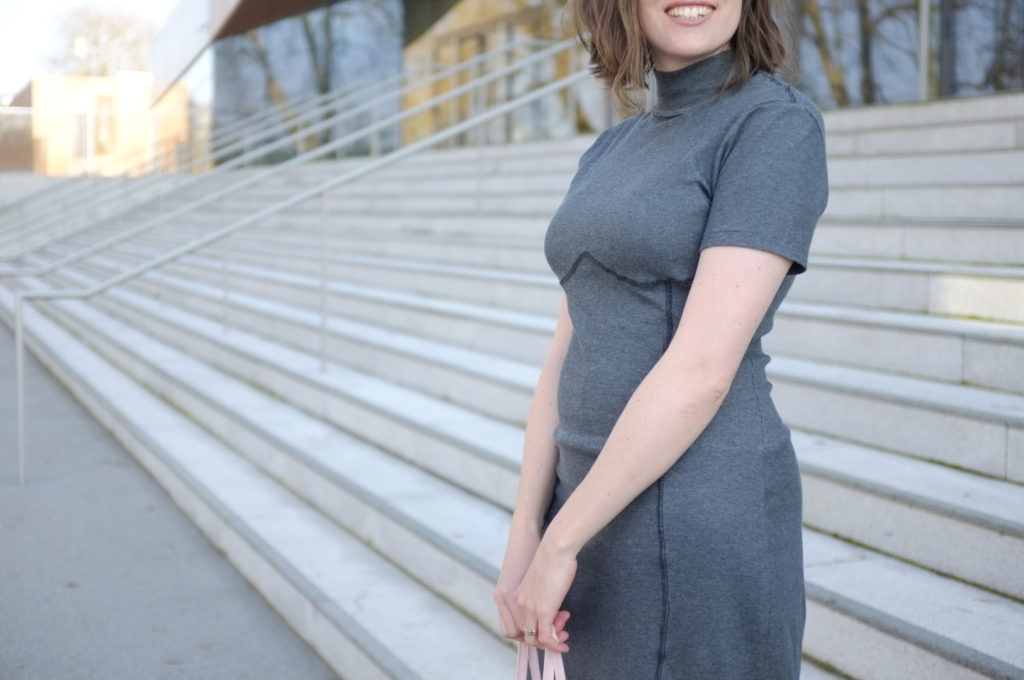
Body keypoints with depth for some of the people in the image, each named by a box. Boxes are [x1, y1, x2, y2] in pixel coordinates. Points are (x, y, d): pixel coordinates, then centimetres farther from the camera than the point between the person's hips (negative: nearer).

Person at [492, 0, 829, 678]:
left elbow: (702, 369, -20)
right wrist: (524, 536, 1)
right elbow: (568, 356, 9)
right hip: (604, 505, 8)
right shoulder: (613, 153, 12)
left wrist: (559, 543, -16)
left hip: (703, 519, -8)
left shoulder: (779, 125, -12)